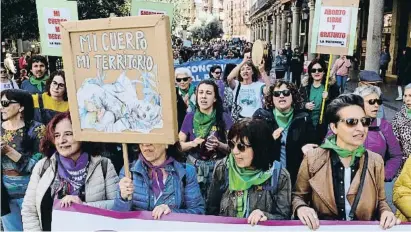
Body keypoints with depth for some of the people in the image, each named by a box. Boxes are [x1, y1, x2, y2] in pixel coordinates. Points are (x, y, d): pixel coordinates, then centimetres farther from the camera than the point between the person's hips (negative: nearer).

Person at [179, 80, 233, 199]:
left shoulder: (224, 118, -5)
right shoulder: (190, 117, 0)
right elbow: (179, 144, 5)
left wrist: (219, 145, -21)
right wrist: (192, 143, -13)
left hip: (217, 167, -1)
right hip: (194, 166, 1)